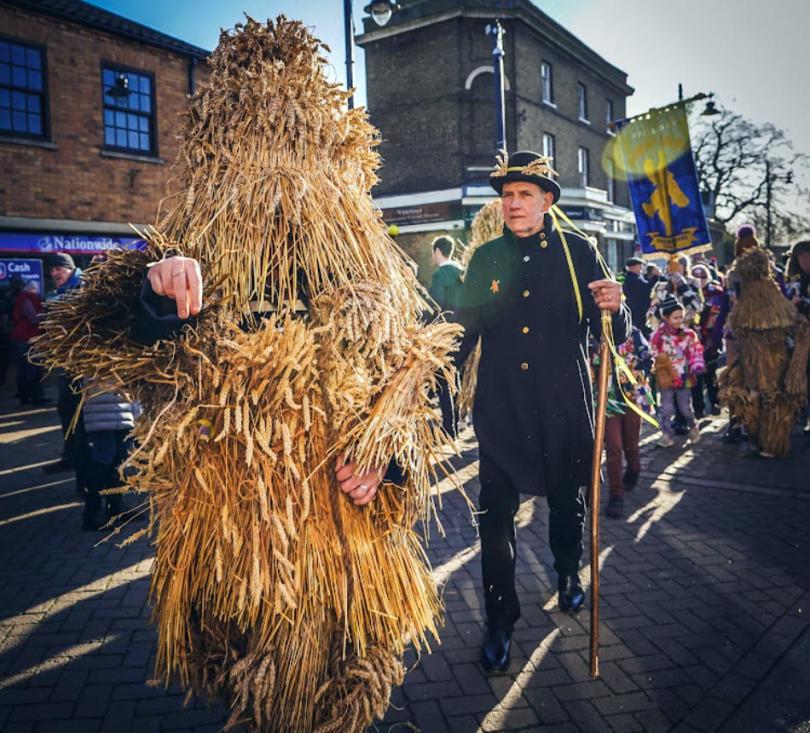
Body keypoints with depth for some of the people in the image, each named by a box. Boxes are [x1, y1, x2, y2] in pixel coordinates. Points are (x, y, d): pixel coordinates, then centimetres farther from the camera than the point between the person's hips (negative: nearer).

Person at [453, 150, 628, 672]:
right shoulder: (485, 259, 4)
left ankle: (569, 573, 46)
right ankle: (500, 621, 17)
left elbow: (613, 335, -3)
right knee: (496, 517, 1)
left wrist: (614, 309, -24)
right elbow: (464, 334, 9)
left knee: (568, 501, 17)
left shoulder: (579, 252, -1)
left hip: (564, 407, 0)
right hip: (501, 408, 1)